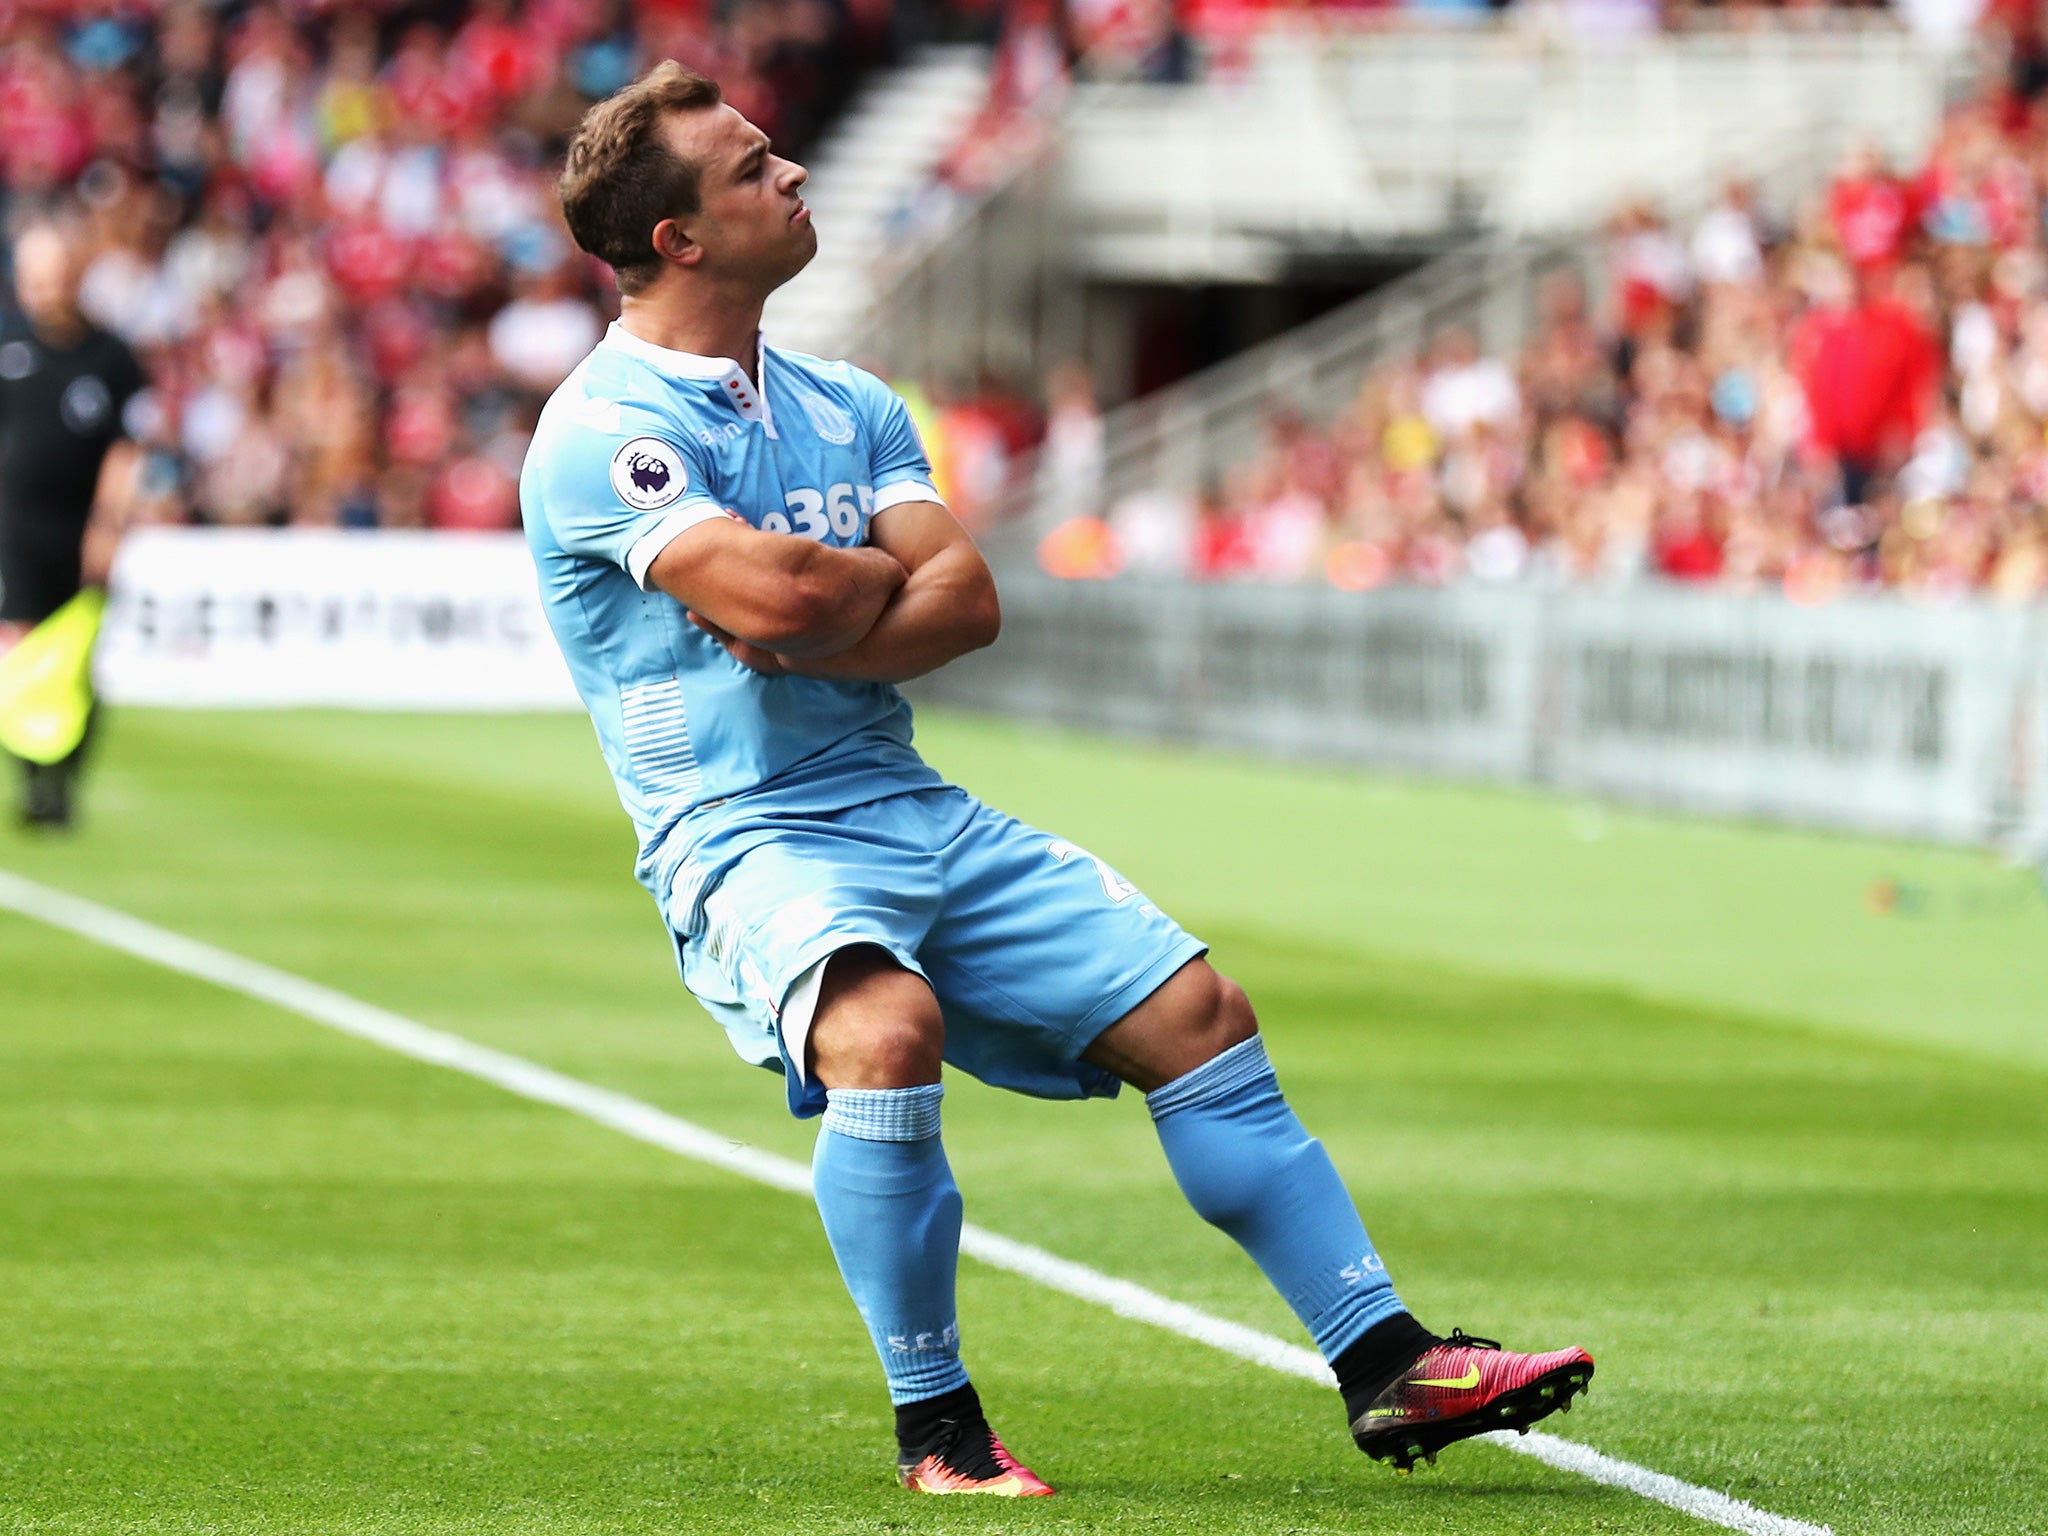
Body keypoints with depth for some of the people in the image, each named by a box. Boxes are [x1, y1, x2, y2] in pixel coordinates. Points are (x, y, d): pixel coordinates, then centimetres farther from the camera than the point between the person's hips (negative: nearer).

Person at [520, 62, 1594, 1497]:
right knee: (888, 1027, -36)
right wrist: (885, 573, -3)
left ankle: (1385, 1362, 8)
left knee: (1195, 1011, 1)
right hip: (745, 840, -8)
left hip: (919, 814, 8)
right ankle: (936, 1427, -22)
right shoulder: (603, 430, -9)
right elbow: (772, 596, -24)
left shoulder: (851, 406, 15)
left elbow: (969, 600, 2)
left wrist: (819, 623, -16)